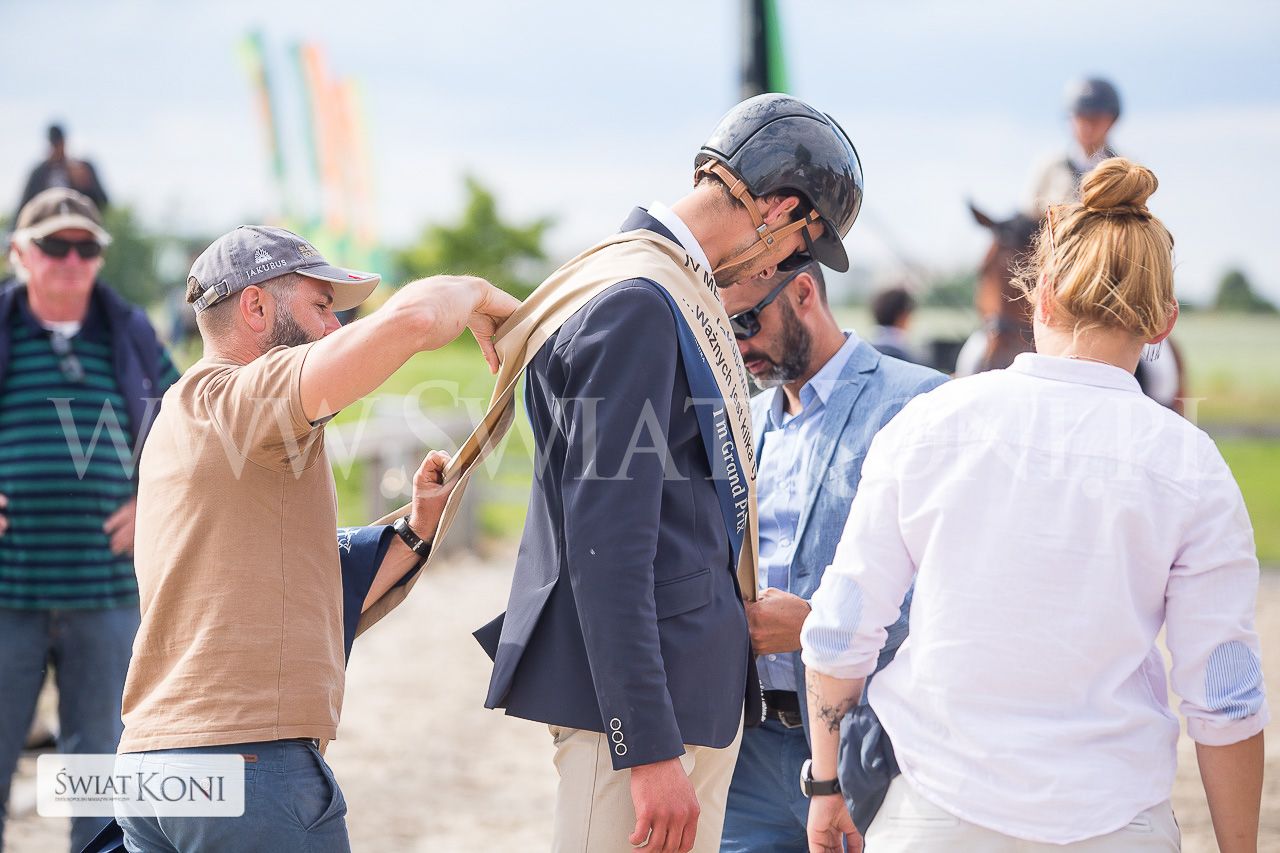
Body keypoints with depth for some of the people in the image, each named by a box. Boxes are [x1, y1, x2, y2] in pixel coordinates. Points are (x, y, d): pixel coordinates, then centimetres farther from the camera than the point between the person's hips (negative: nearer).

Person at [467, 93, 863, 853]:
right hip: (640, 703, -10)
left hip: (696, 690, 10)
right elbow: (604, 545, -21)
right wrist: (650, 751, -23)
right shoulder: (634, 304, -16)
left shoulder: (677, 291, 16)